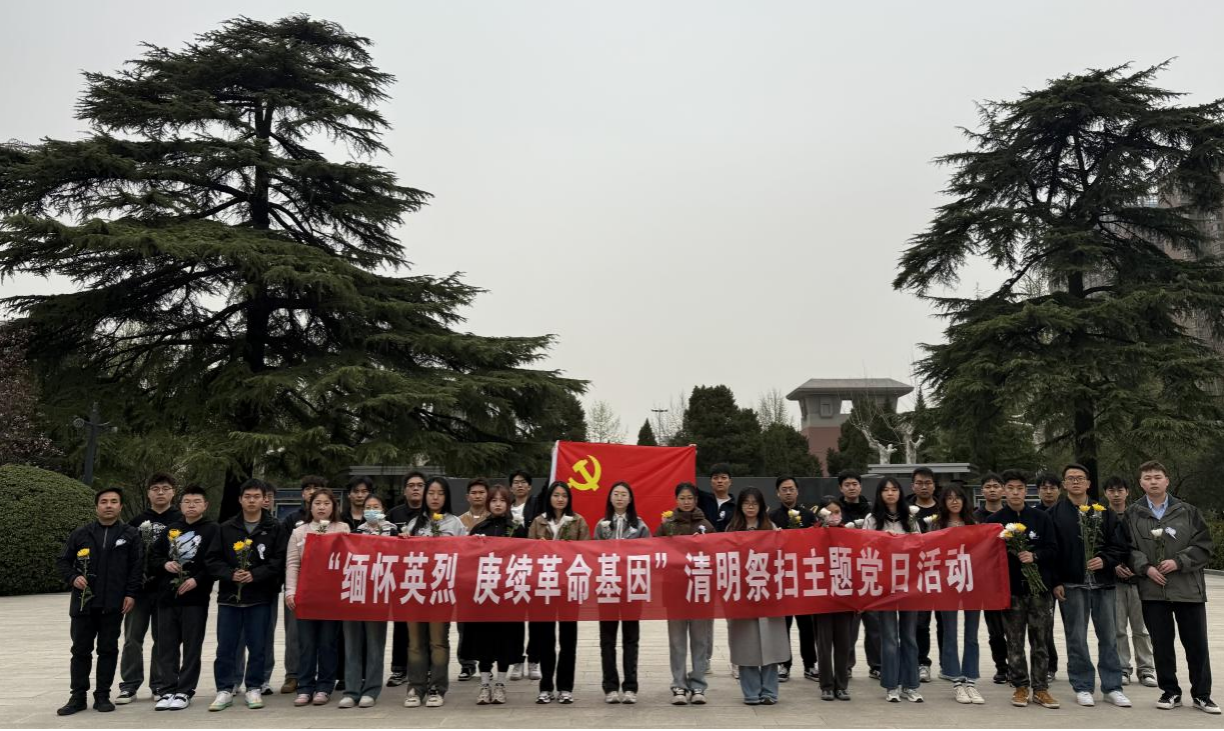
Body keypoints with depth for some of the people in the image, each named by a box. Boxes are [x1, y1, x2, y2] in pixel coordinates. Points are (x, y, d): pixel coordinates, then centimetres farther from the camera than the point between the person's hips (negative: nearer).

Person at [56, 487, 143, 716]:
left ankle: (103, 696, 14)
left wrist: (131, 594, -8)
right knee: (81, 650, 7)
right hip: (84, 601, 2)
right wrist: (73, 578, -8)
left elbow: (137, 567, 0)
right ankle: (78, 697, 17)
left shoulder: (130, 535, 3)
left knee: (108, 650, 6)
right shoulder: (81, 534, 7)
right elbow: (62, 561, 11)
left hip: (113, 604, -1)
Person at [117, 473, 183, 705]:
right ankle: (129, 686, 15)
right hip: (138, 588, 2)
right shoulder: (137, 521, 9)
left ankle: (160, 685, 15)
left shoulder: (180, 521, 3)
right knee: (133, 638, 4)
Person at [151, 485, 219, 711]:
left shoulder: (212, 530, -2)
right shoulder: (171, 529, 14)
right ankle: (168, 689, 16)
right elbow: (155, 555, 16)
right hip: (167, 596, 5)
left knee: (191, 647, 2)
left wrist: (197, 580, -19)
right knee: (166, 646, 8)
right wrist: (165, 564, -5)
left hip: (195, 597, -5)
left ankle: (185, 691, 9)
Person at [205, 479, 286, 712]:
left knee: (257, 646, 5)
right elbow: (212, 559, 4)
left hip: (261, 597, -2)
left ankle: (254, 688, 17)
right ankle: (224, 690, 17)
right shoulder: (226, 528, 7)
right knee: (225, 647, 6)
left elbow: (279, 560, -6)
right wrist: (230, 574, -12)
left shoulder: (274, 528, 0)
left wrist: (255, 575, -17)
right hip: (229, 596, 2)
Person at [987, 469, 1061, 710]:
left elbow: (1053, 550, 1)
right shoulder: (995, 520, 1)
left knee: (1040, 640, 6)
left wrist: (1034, 556, -15)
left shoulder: (1041, 518, 3)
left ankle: (1041, 688, 14)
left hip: (1039, 587, 1)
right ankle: (1020, 687, 15)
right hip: (1011, 588, 0)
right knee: (1015, 641, 5)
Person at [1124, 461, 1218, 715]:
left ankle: (1201, 694, 20)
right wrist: (1145, 567, -13)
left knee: (1196, 644, 6)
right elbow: (1129, 549, 2)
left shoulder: (1188, 511, 4)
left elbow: (1204, 545, 0)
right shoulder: (1132, 515, 4)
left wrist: (1178, 562, -11)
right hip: (1152, 590, 0)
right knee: (1161, 644, 6)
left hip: (1188, 588, 0)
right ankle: (1170, 692, 19)